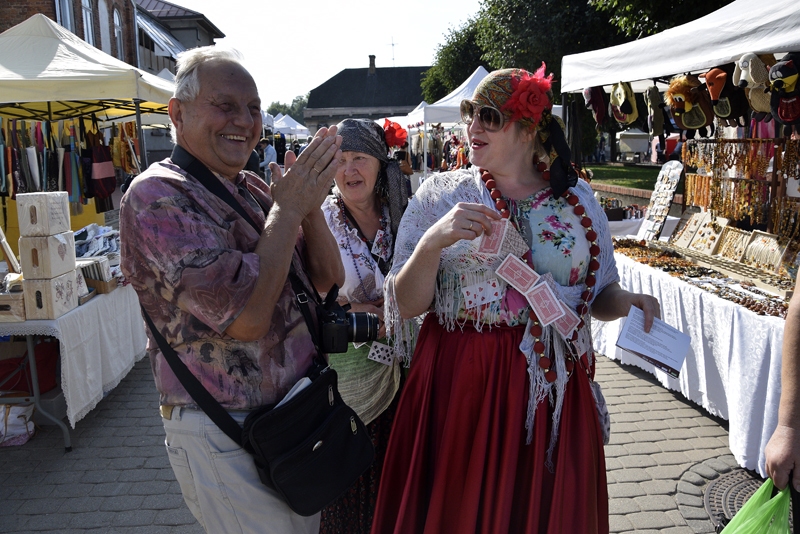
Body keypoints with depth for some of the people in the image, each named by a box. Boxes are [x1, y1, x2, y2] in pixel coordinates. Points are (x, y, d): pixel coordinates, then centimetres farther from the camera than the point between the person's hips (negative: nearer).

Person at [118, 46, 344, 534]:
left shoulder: (253, 189, 7)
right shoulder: (157, 196, -17)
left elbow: (328, 278, 6)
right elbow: (245, 317, -26)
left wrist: (310, 205, -11)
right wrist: (287, 209, -19)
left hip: (296, 414, 8)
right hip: (224, 436, -7)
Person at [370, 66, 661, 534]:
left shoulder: (578, 200, 3)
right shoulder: (441, 195, -3)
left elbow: (599, 293, 11)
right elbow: (406, 305, -8)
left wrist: (627, 301, -11)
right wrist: (434, 240, -24)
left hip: (552, 386, 2)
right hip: (457, 387, -1)